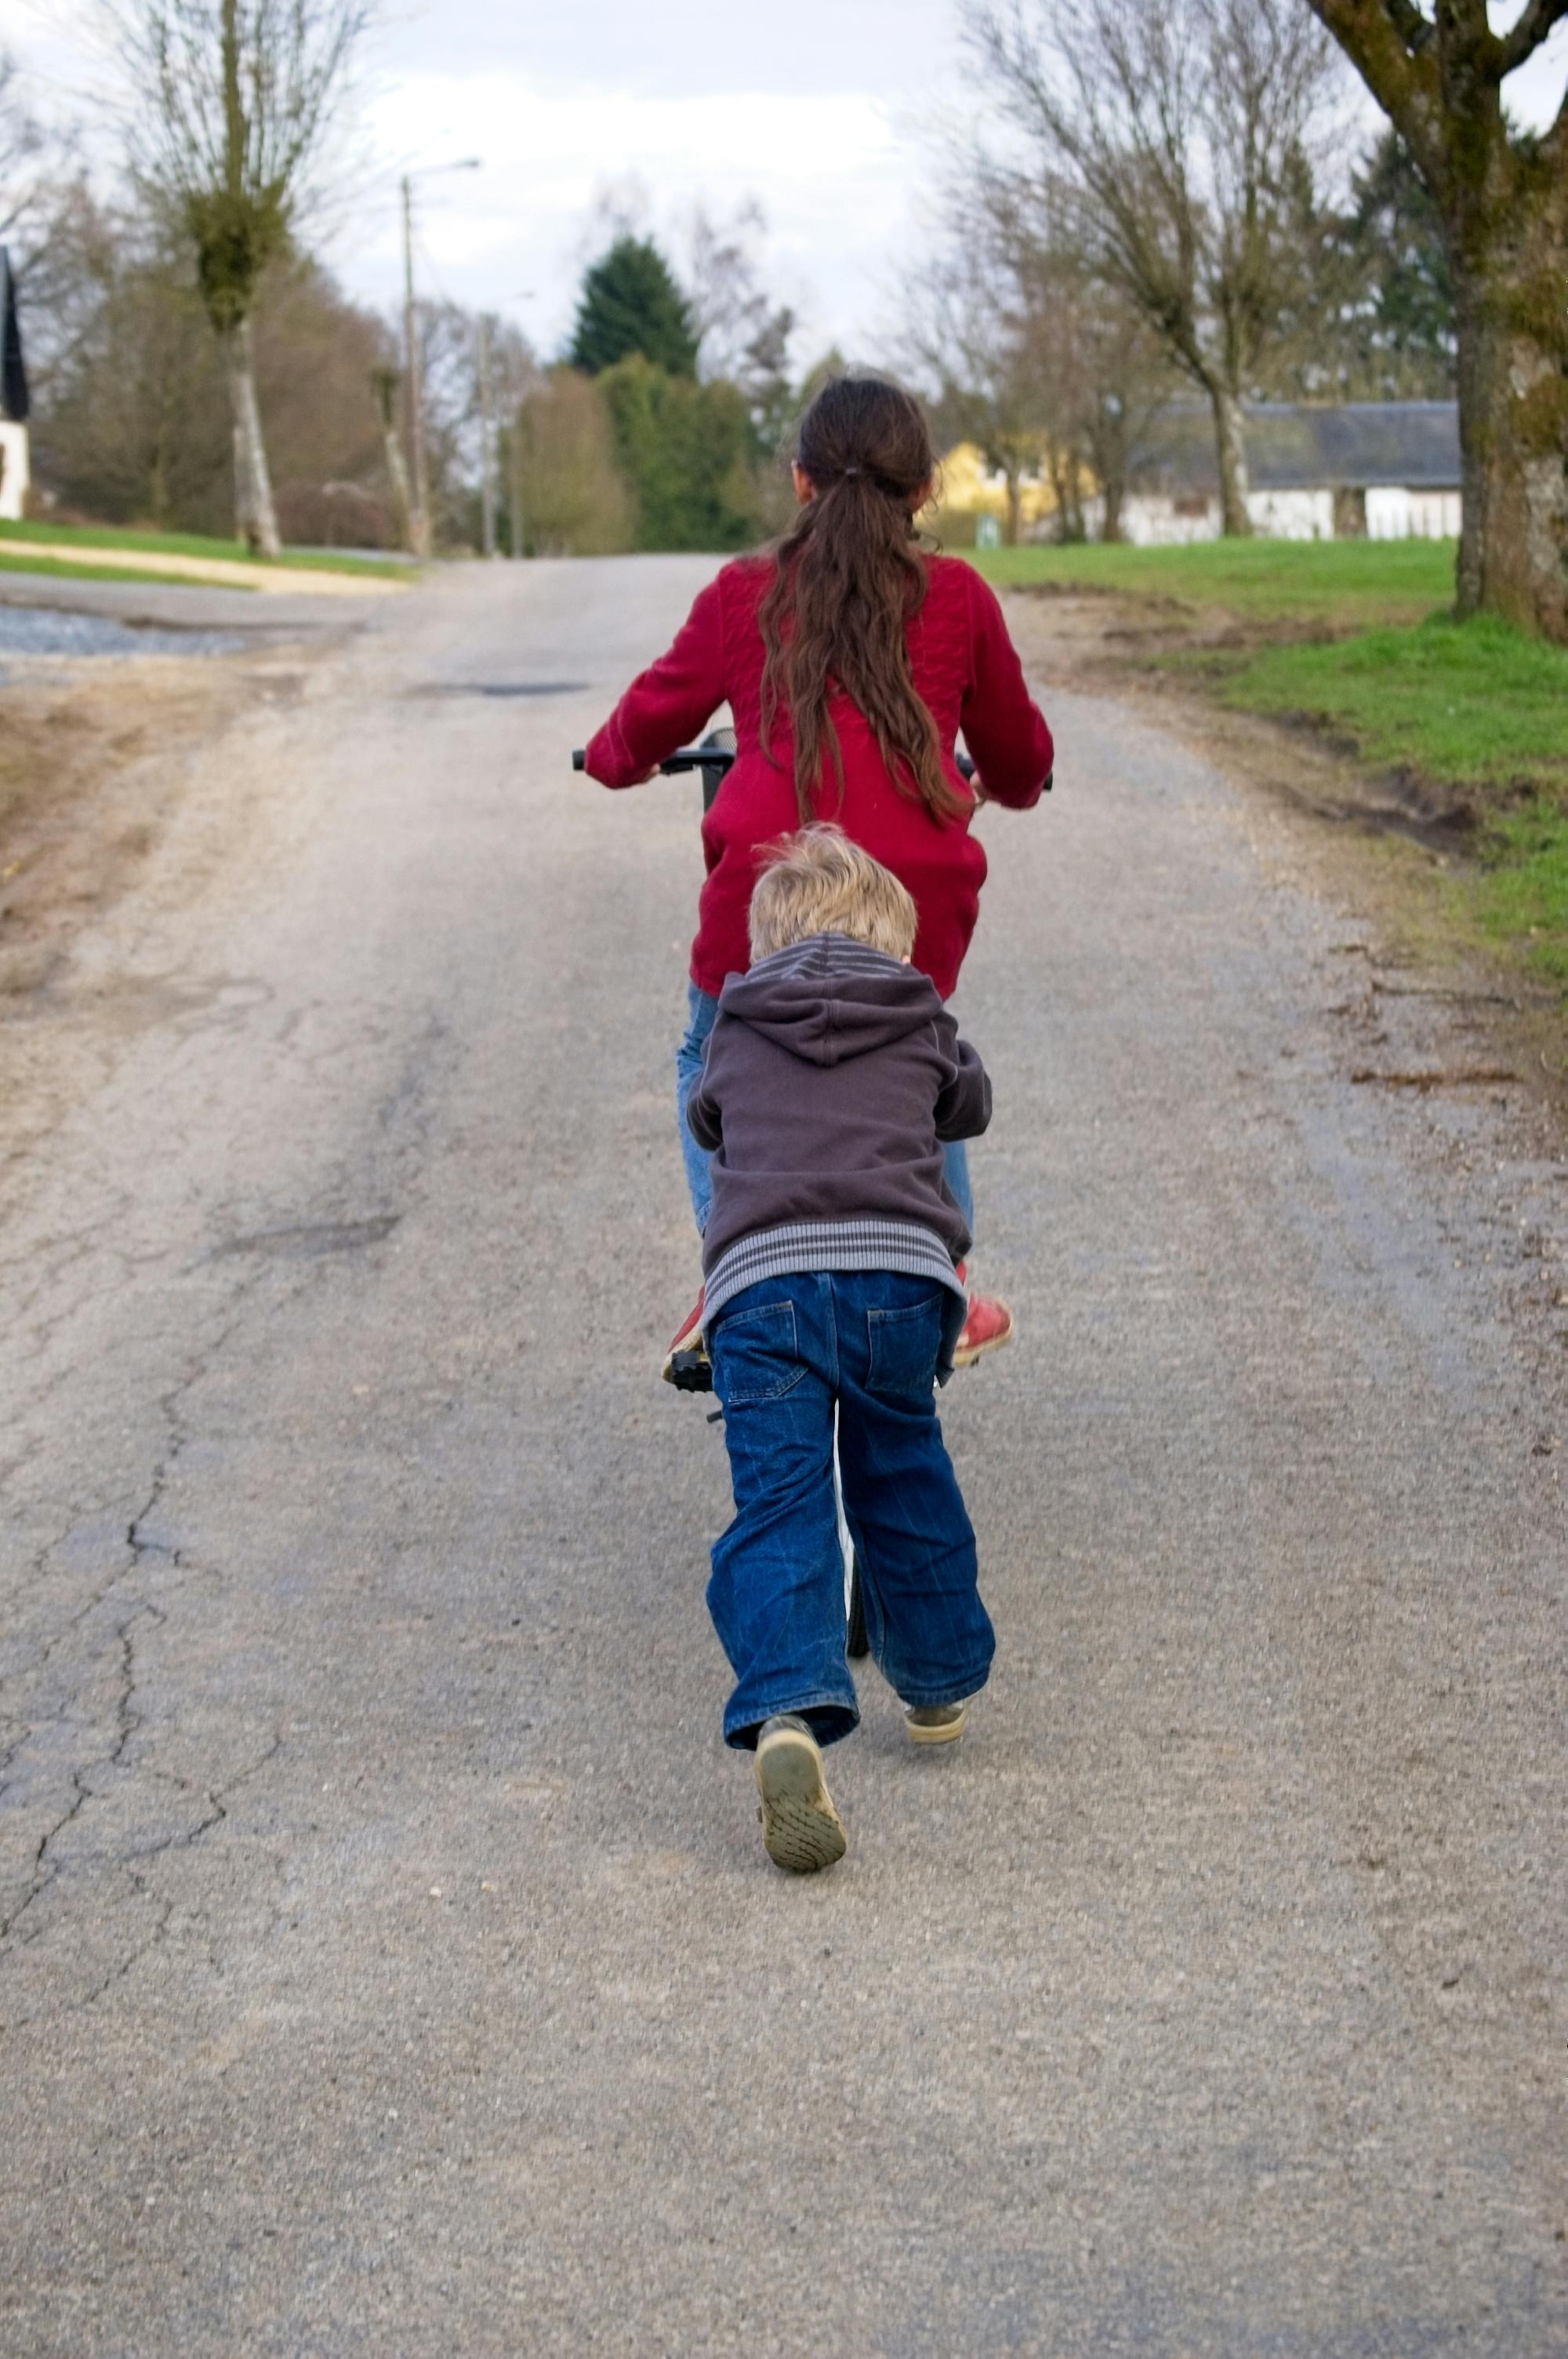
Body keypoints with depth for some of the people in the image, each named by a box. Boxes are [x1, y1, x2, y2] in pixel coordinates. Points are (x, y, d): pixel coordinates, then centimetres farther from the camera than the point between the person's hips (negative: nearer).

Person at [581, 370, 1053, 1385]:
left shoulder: (745, 593, 10)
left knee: (717, 1070, 22)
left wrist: (613, 759, 48)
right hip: (919, 888, 1)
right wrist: (1008, 786, 47)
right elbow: (1019, 750, 23)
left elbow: (654, 716, 25)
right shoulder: (956, 597, 10)